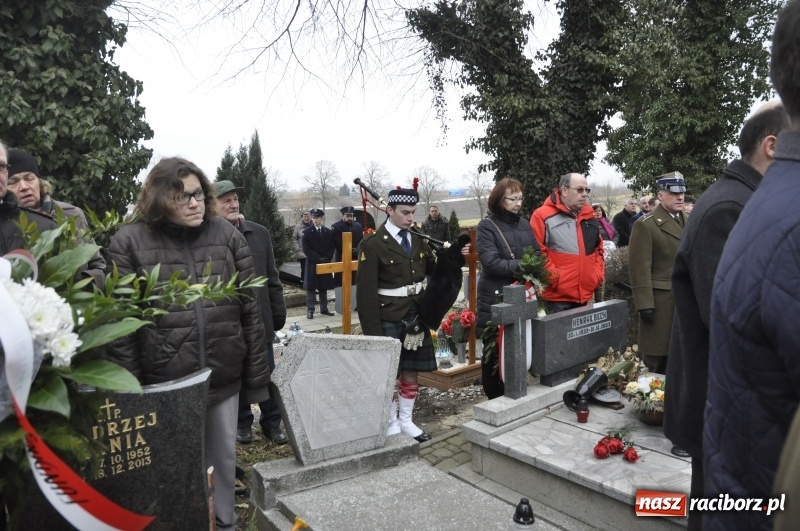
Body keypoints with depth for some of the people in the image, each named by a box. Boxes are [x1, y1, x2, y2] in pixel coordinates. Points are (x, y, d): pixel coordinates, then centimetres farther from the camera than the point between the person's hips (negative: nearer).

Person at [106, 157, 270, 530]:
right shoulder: (129, 242, -5)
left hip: (224, 377, 2)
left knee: (223, 457, 18)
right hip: (164, 383, -2)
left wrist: (256, 377, 1)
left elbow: (251, 309, 1)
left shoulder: (226, 235, 1)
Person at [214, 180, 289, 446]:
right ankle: (242, 422, 31)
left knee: (268, 374, 12)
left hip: (260, 318, 3)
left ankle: (272, 422, 27)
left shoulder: (260, 233, 2)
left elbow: (272, 278, 5)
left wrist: (279, 312, 4)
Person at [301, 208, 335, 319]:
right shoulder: (307, 232, -2)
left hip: (325, 263, 3)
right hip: (312, 264, -3)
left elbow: (332, 248, 7)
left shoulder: (328, 232, 8)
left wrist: (327, 259, -9)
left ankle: (324, 308, 18)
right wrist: (318, 259, -16)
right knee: (311, 287, -1)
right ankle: (310, 310, 3)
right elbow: (306, 249, -8)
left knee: (324, 287, 10)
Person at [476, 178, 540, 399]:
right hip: (495, 300, -4)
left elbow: (538, 255, 10)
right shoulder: (487, 227, -5)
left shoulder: (524, 224, 12)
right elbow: (491, 262, -16)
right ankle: (495, 399, 17)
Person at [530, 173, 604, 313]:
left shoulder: (590, 217, 15)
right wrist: (555, 277, -16)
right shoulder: (543, 216, -9)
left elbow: (598, 249, 24)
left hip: (586, 296, 7)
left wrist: (598, 275, 10)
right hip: (557, 297, -7)